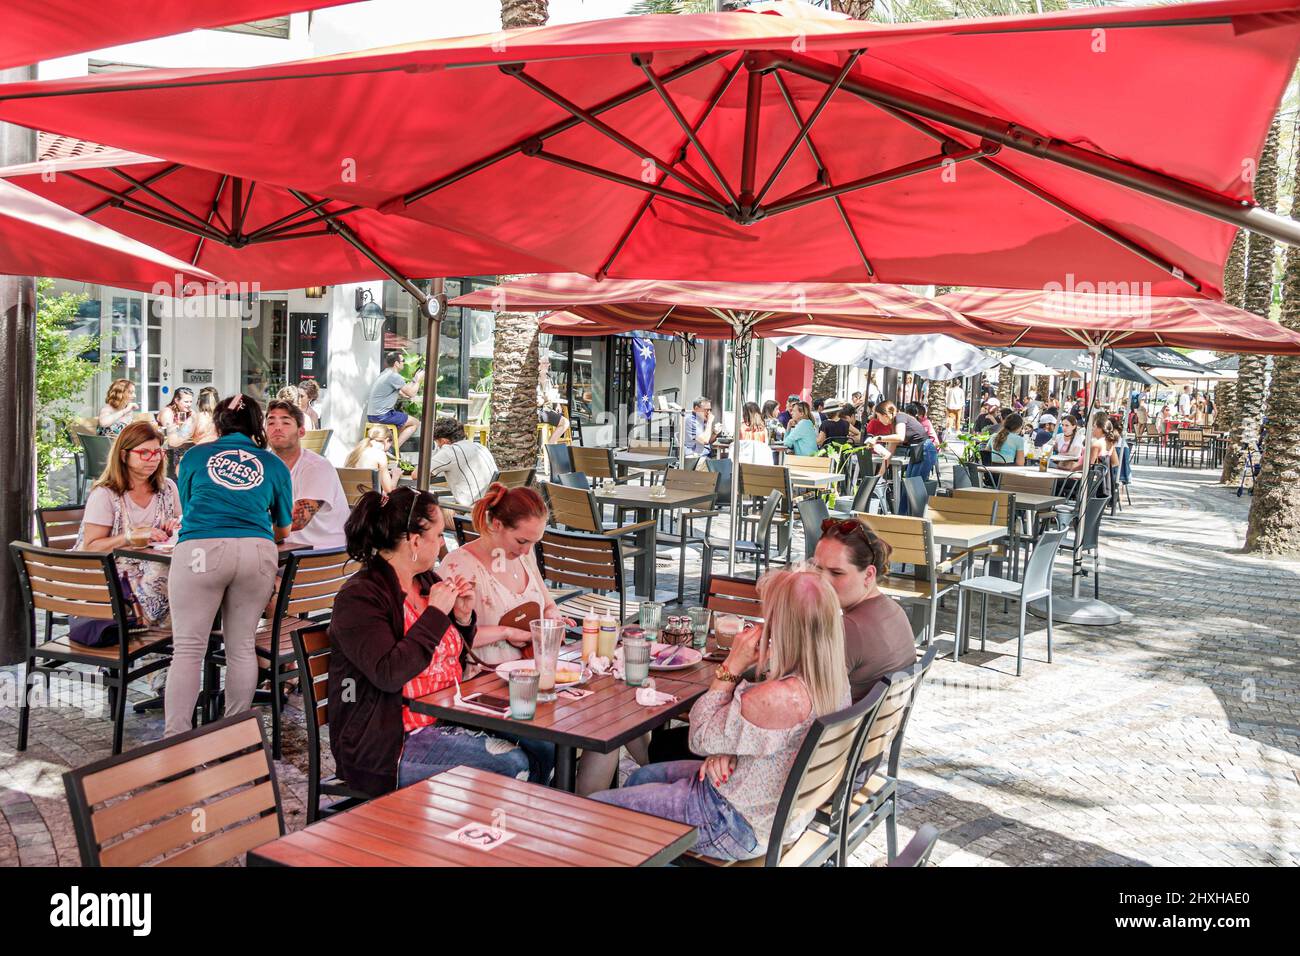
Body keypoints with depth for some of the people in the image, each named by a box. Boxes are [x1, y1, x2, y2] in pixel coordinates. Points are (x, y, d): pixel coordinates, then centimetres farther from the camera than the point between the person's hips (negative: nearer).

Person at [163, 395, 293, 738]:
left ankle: (174, 739, -2)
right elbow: (283, 529, 30)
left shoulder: (195, 455, 20)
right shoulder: (274, 465, 20)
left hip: (199, 551, -1)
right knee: (242, 647, 11)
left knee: (188, 649, 2)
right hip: (257, 551, 1)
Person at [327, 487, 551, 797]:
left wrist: (463, 618, 0)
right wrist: (435, 613, -21)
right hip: (387, 744, -8)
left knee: (544, 747, -6)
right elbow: (388, 674, -27)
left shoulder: (427, 581, 10)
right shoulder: (359, 597, -14)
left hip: (446, 719, 8)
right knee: (512, 764, -21)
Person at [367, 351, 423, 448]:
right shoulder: (395, 376, -16)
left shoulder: (386, 373, 15)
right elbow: (411, 394, -10)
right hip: (381, 416, -10)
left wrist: (415, 379, 18)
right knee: (415, 423, -1)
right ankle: (394, 448, -6)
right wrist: (418, 380, 5)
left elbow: (402, 393, 19)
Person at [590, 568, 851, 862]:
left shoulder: (778, 698, -37)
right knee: (641, 777, 27)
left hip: (739, 825, -9)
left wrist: (732, 665, -18)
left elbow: (700, 737, -18)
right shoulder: (836, 678, -8)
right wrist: (725, 753, -12)